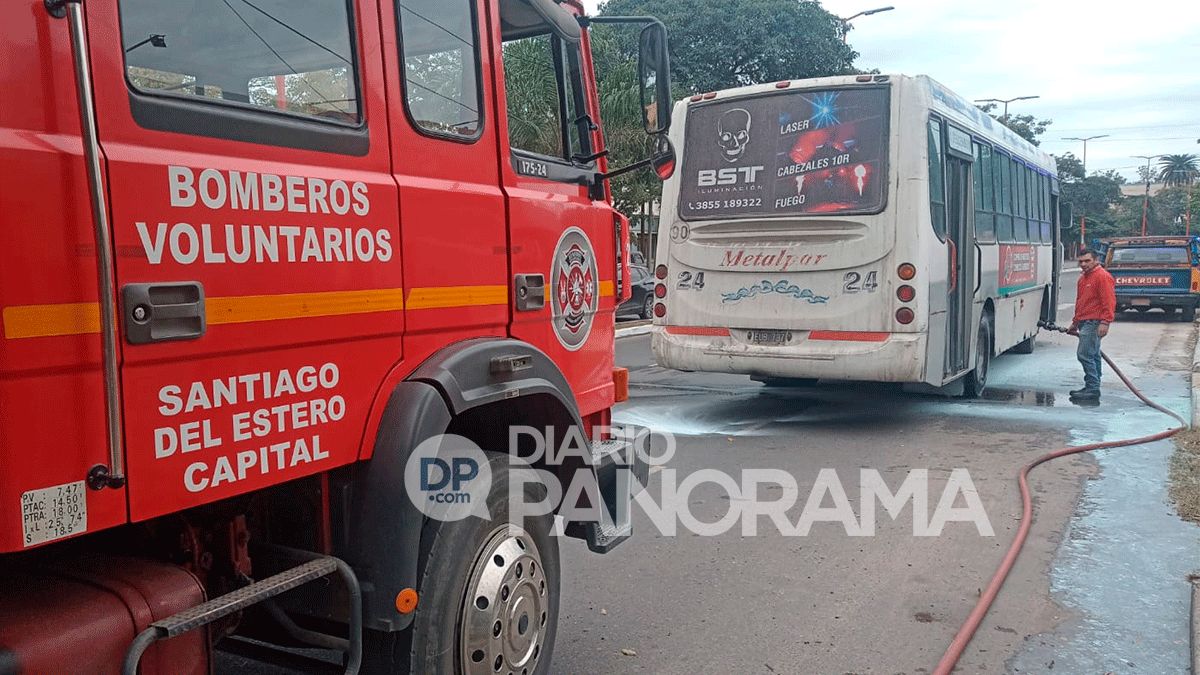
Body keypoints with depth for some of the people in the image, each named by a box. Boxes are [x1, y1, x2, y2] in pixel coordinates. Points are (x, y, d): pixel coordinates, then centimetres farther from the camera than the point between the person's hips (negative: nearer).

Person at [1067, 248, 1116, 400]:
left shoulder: (1102, 276, -10)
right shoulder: (1083, 278, 20)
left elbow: (1109, 302, -18)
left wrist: (1105, 322, -25)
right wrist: (1075, 323, 30)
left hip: (1094, 323, -10)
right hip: (1085, 323, 10)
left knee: (1085, 354, -14)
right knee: (1092, 356, 14)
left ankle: (1093, 389, -11)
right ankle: (1092, 388, 20)